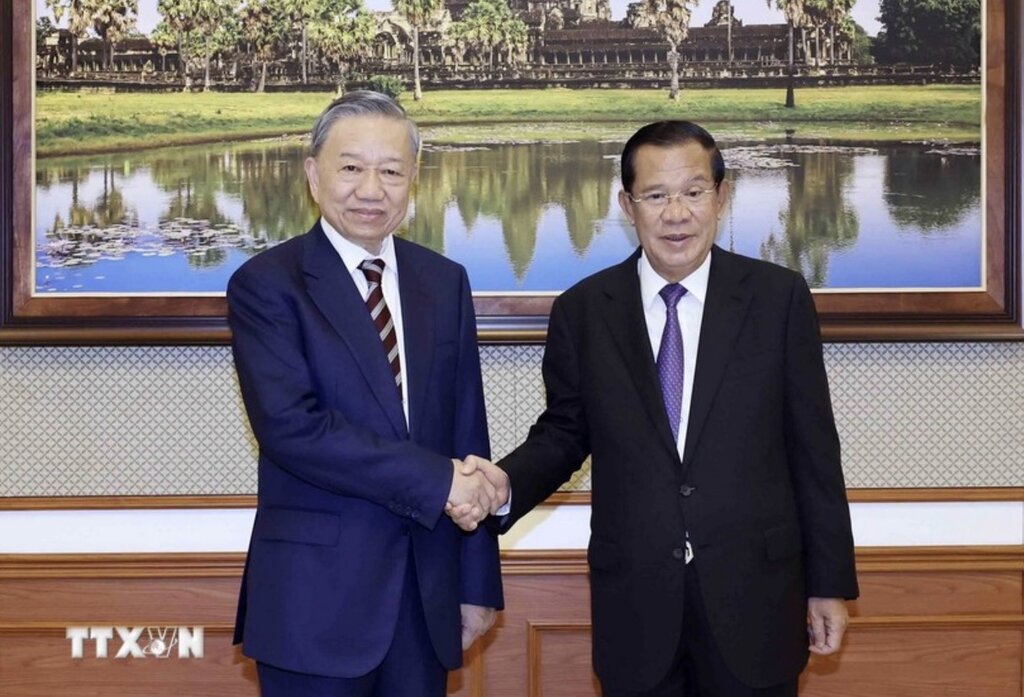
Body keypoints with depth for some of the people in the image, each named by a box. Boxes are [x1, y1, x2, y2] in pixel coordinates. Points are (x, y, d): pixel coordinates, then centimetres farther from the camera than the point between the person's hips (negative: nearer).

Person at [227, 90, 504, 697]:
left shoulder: (445, 282, 8)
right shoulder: (266, 284, -6)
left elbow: (468, 435, 8)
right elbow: (291, 427, -18)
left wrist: (478, 582, 8)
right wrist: (434, 480, -18)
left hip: (427, 594, 4)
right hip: (316, 594, -4)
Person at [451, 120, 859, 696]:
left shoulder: (779, 297, -2)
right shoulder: (583, 310, 0)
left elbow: (812, 447, 0)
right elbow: (564, 433, 9)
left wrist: (832, 582, 2)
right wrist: (507, 483, -12)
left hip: (755, 592, 0)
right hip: (634, 600, 1)